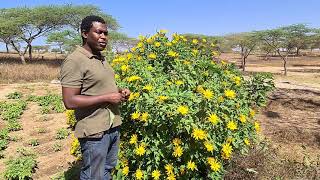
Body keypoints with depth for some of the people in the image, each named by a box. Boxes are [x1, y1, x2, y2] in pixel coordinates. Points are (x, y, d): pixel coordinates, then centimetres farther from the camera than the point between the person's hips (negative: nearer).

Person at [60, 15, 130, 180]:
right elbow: (69, 102, -22)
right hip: (95, 132, -8)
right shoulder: (75, 61, -17)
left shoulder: (102, 58, 10)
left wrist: (119, 91, 2)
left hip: (114, 127, 8)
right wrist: (107, 98, -20)